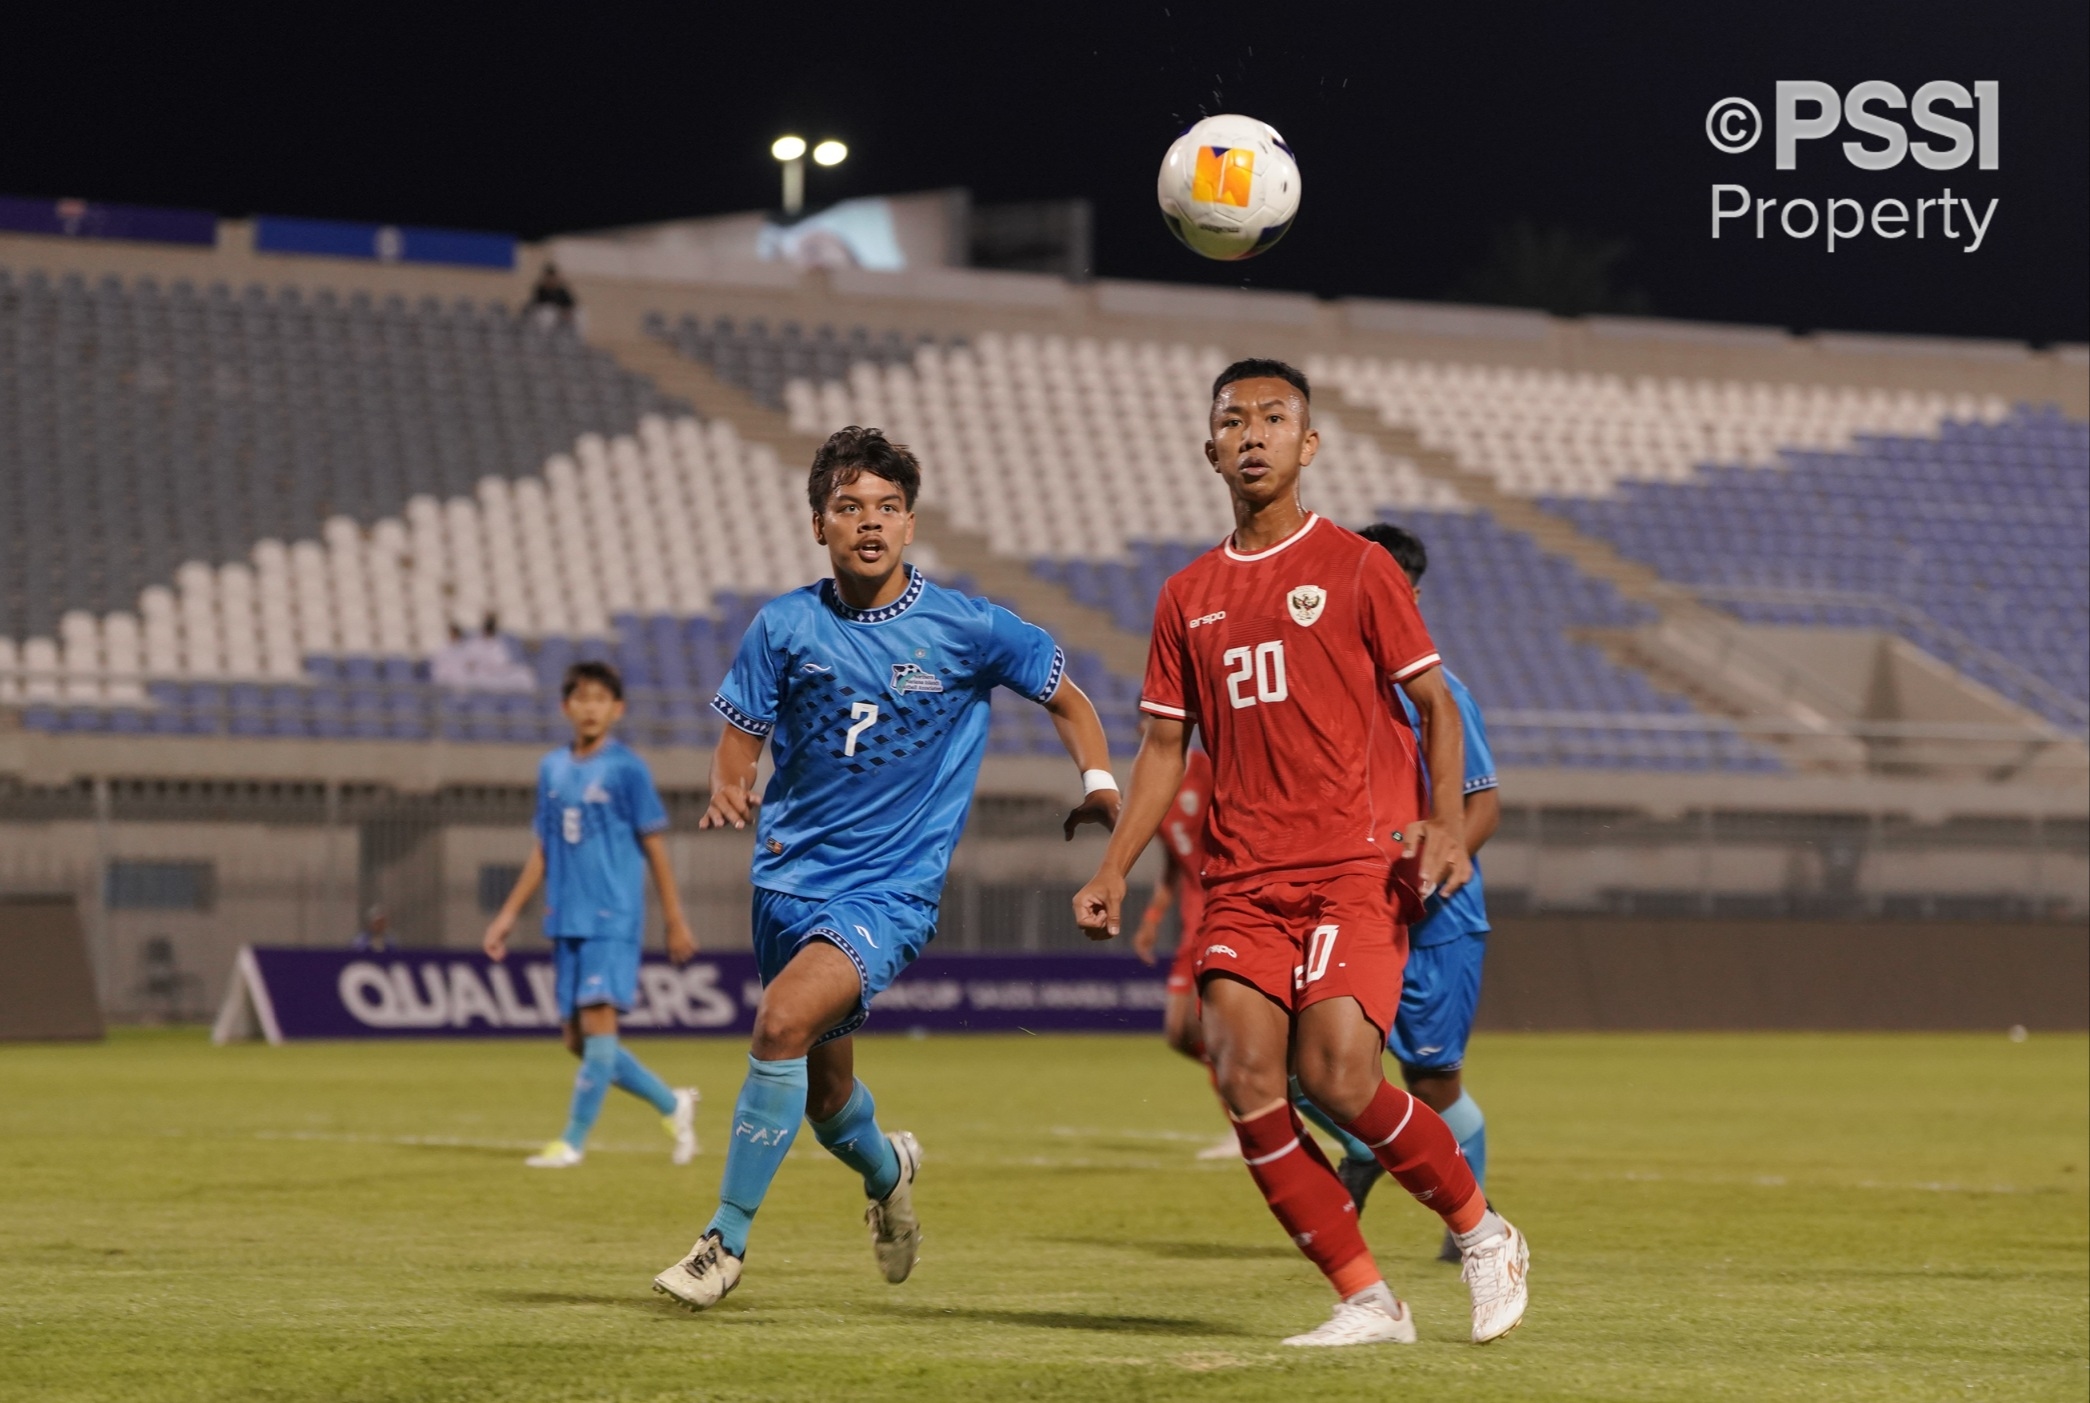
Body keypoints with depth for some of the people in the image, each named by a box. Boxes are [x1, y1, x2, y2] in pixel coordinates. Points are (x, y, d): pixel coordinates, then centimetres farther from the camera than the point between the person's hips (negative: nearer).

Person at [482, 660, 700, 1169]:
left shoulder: (627, 770, -4)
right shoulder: (552, 769, 11)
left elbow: (654, 847, -2)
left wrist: (675, 922, -2)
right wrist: (509, 913, 15)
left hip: (613, 920, -6)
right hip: (567, 923, 6)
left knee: (598, 1021, -13)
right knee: (578, 1040, 6)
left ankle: (574, 1141, -9)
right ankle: (672, 1103, 22)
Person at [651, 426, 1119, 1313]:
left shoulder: (965, 629, -6)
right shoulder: (784, 628, -1)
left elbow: (1065, 698, 8)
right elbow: (740, 738, 5)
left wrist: (1099, 783, -9)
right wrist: (728, 791, -18)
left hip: (891, 889, -4)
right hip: (790, 879, 4)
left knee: (783, 1021, -27)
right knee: (824, 1094, 14)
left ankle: (727, 1239, -17)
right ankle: (887, 1172, 51)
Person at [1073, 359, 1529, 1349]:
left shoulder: (1354, 566, 3)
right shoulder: (1188, 597, 15)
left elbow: (1435, 702, 3)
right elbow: (1164, 747, 18)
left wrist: (1447, 822, -14)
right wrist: (1113, 870, 7)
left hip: (1358, 866, -5)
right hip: (1242, 880, 5)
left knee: (1336, 1077, -18)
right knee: (1245, 1083, -11)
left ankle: (1482, 1234, 6)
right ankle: (1366, 1303, -2)